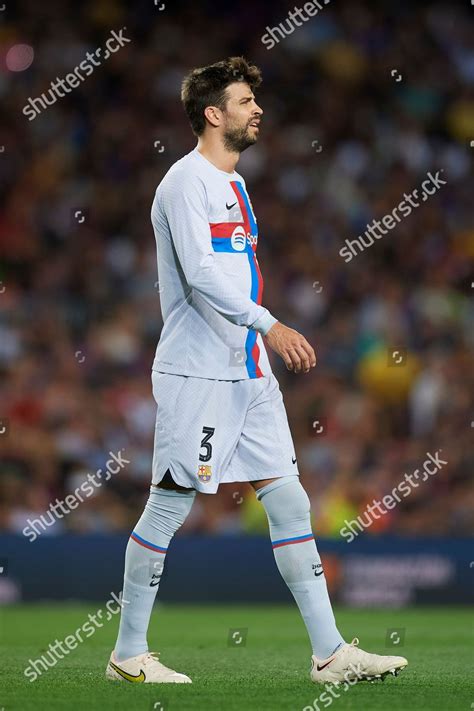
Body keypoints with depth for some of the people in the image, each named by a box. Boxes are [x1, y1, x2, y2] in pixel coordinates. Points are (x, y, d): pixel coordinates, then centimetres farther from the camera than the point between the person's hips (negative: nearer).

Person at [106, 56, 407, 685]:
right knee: (169, 508, -2)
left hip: (250, 374, 9)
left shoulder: (234, 185, 19)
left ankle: (330, 652, 3)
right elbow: (199, 273, -22)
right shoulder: (186, 182, -10)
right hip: (197, 375, -9)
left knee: (290, 503, 3)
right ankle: (128, 654, 9)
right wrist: (268, 325, -29)